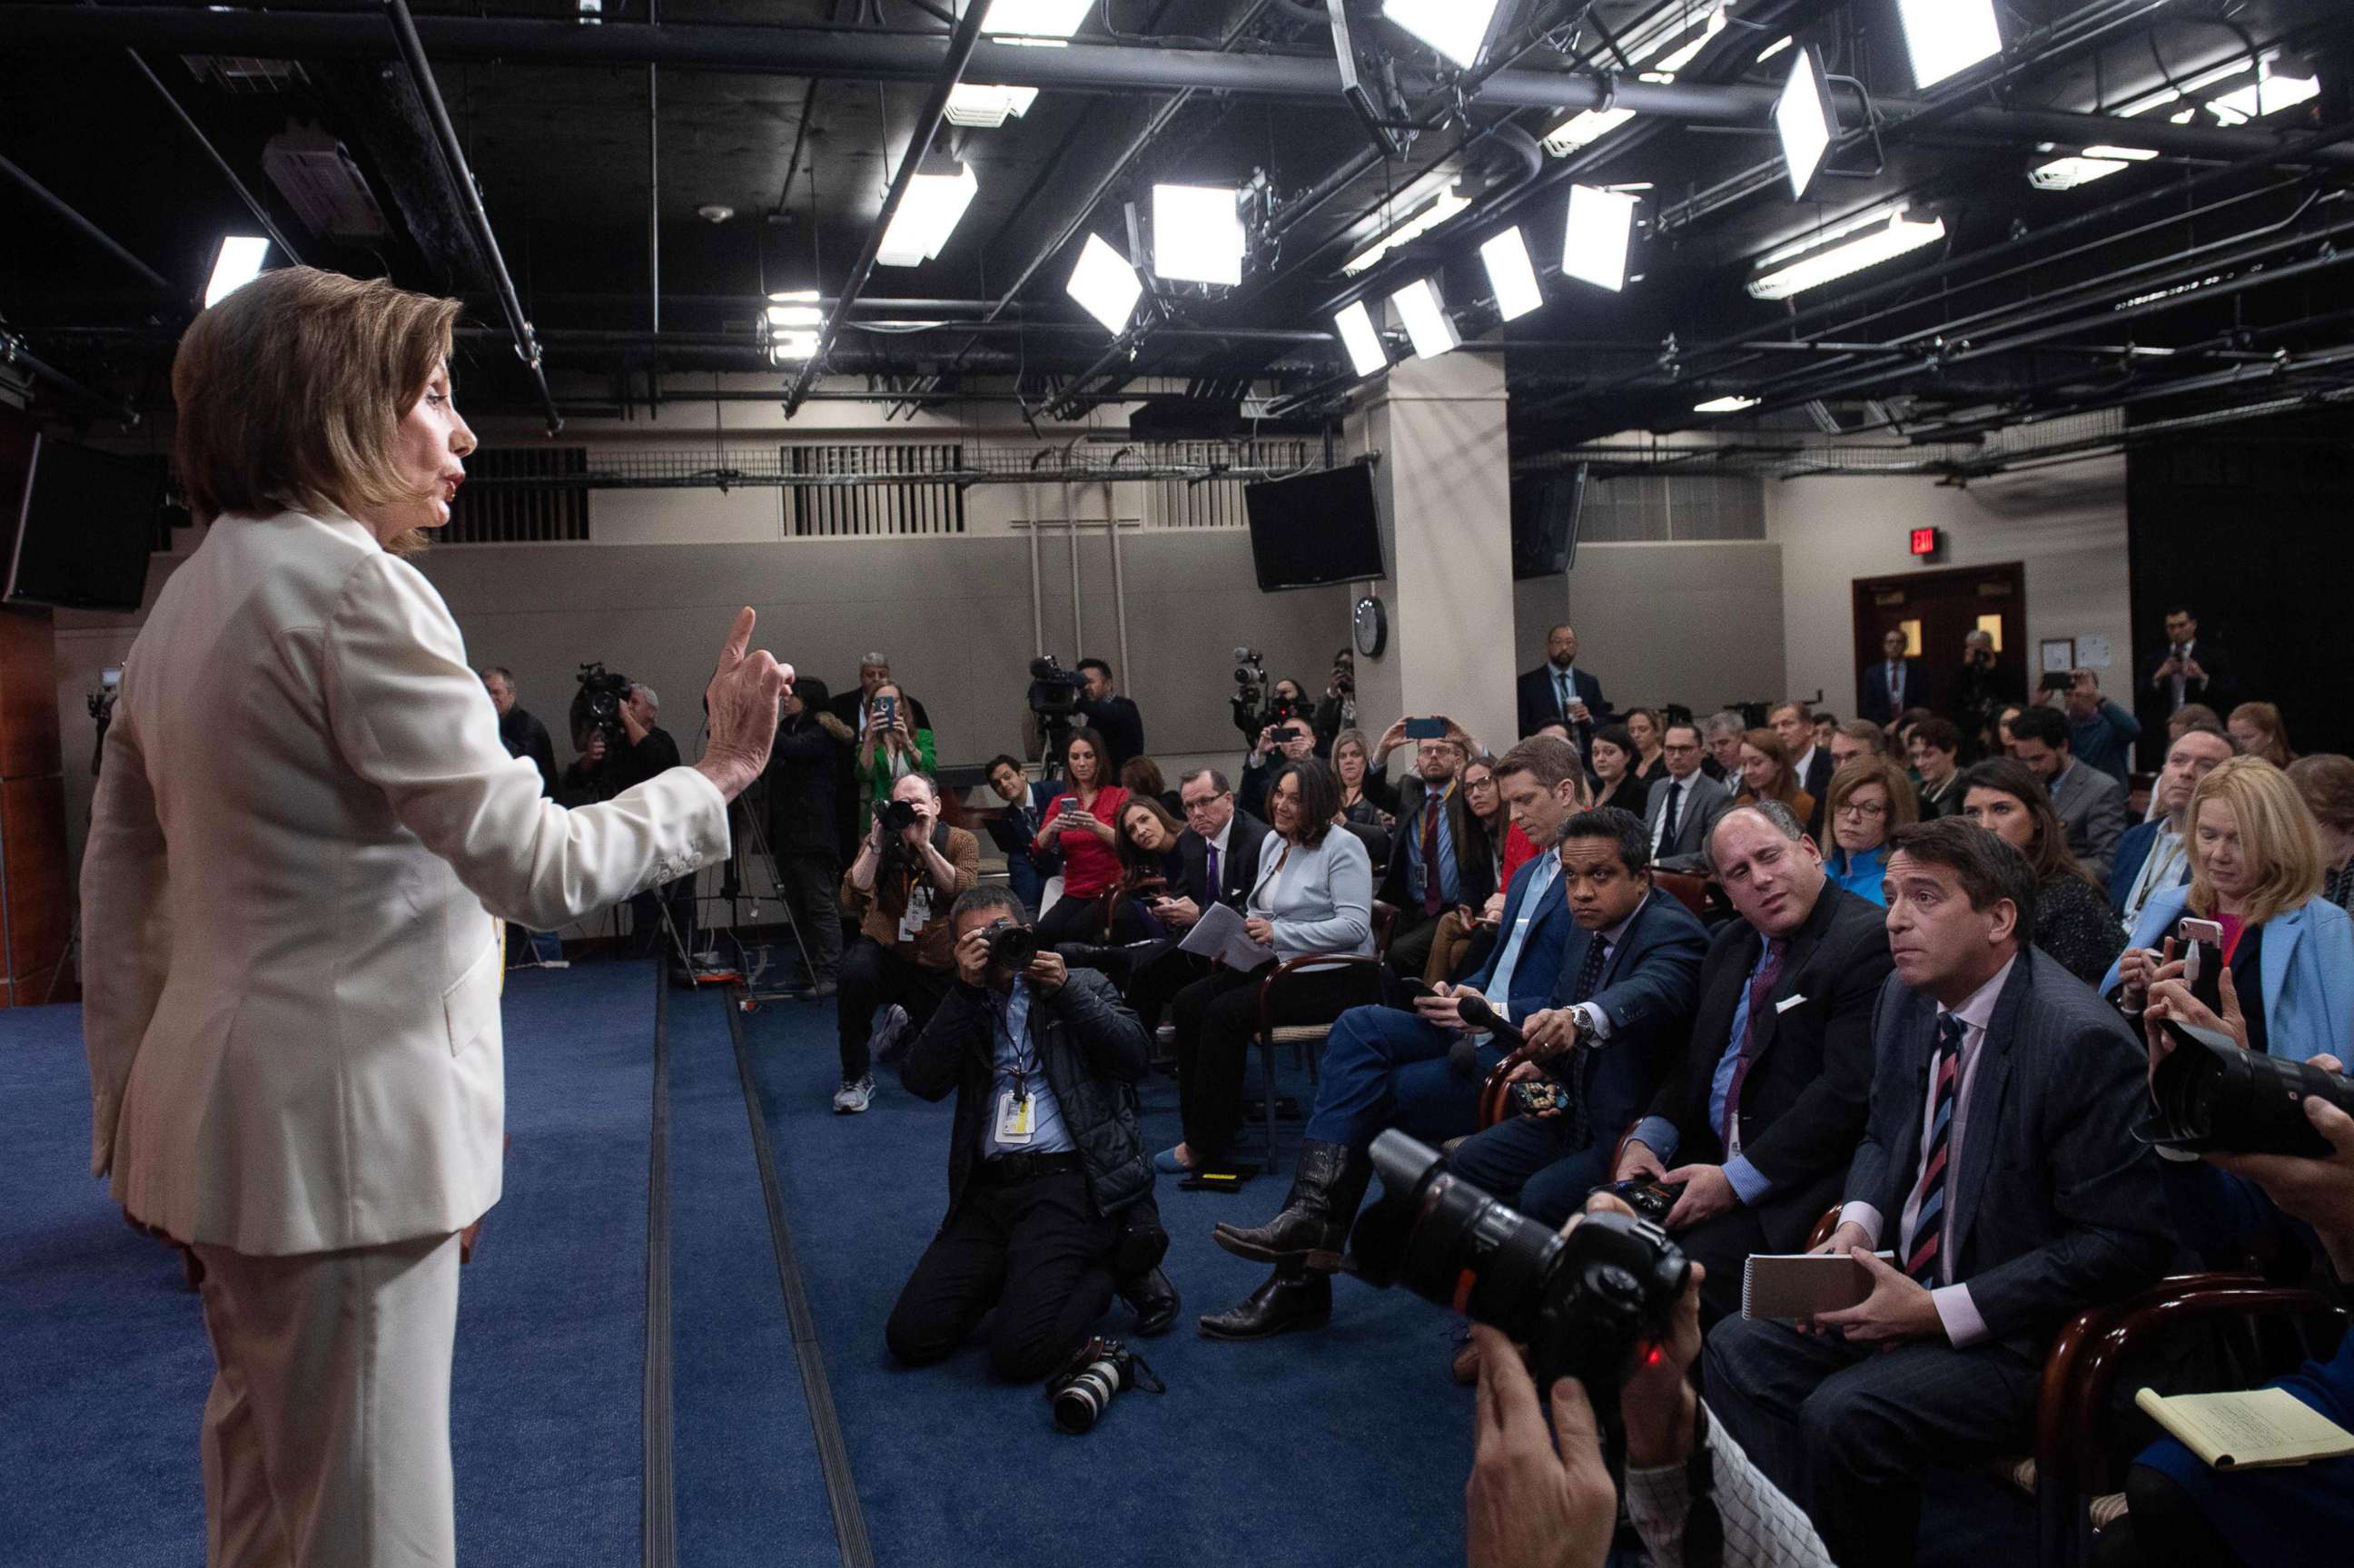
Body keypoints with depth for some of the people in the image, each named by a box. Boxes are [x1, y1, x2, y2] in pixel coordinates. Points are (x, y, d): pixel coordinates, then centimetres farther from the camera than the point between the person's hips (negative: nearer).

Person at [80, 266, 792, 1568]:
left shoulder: (193, 594, 11)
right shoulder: (350, 584, -17)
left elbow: (118, 882, 16)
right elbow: (537, 868, -20)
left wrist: (129, 1112, 21)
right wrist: (716, 776, -7)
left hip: (228, 1112, 10)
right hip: (342, 1120, -10)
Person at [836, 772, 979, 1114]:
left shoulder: (961, 841, -5)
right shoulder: (880, 842, -4)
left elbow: (967, 894, -24)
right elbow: (852, 900, -17)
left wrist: (924, 844, -30)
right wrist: (876, 845, -25)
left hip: (941, 968, 1)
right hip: (885, 953, -1)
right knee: (854, 973, -37)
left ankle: (904, 1024, 42)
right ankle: (856, 1077, -16)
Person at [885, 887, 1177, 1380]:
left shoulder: (1084, 987, 12)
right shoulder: (964, 1009, 18)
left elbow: (1134, 1057, -4)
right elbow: (921, 1081, -1)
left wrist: (1063, 988, -10)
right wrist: (966, 989, -7)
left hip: (1068, 1178, -4)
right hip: (989, 1188, 4)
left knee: (1018, 1351, -22)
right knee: (909, 1336, -8)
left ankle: (1113, 1263, 6)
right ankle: (1029, 1270, 14)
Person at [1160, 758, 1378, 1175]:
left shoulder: (1342, 848, -11)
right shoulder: (1272, 844, 13)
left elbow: (1354, 925, -19)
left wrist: (1278, 933, -24)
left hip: (1331, 978, -8)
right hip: (1281, 967, 8)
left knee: (1225, 1012, -24)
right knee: (1189, 1001, -10)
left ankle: (1205, 1146, -15)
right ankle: (1205, 1121, -2)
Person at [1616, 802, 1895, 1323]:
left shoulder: (1869, 940, -11)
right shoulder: (1729, 944, 16)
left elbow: (1850, 1093, -18)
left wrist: (1737, 1180, -18)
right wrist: (1647, 1139, 0)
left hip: (1796, 1182, -7)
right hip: (1705, 1160, 7)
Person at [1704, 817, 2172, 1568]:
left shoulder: (2082, 1040, -21)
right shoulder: (1907, 999, 2)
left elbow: (2126, 1240, -20)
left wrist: (1939, 1311, -21)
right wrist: (1859, 1222, -4)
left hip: (2017, 1335, -7)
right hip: (1905, 1290, 7)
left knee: (1846, 1413, -28)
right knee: (1735, 1349, -12)